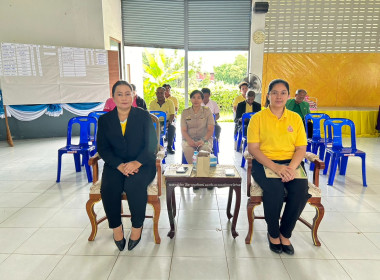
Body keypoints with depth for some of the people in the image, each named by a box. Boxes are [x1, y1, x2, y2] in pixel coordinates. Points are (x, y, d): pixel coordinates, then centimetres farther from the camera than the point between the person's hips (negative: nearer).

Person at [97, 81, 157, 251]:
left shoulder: (143, 116, 3)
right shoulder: (105, 120, 9)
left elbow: (151, 144, -4)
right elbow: (102, 149, 1)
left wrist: (136, 163, -21)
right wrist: (120, 165, -16)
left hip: (142, 164, -2)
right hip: (116, 165, 2)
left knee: (134, 185, -31)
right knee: (108, 188, -26)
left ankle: (137, 227, -8)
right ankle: (116, 227, -2)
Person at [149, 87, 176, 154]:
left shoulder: (170, 102, 0)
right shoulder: (152, 103, 4)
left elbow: (172, 115, -5)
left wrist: (169, 122, -25)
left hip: (167, 121, -1)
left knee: (172, 127, -33)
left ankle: (169, 146, -20)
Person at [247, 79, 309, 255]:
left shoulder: (295, 118, 12)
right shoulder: (258, 118, 3)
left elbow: (301, 148, 6)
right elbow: (253, 148, -6)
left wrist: (291, 167, -14)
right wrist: (274, 167, -19)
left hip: (291, 163, 3)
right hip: (265, 163, -3)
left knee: (301, 191, -25)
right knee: (274, 190, -31)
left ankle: (285, 234, 0)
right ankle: (273, 234, -1)